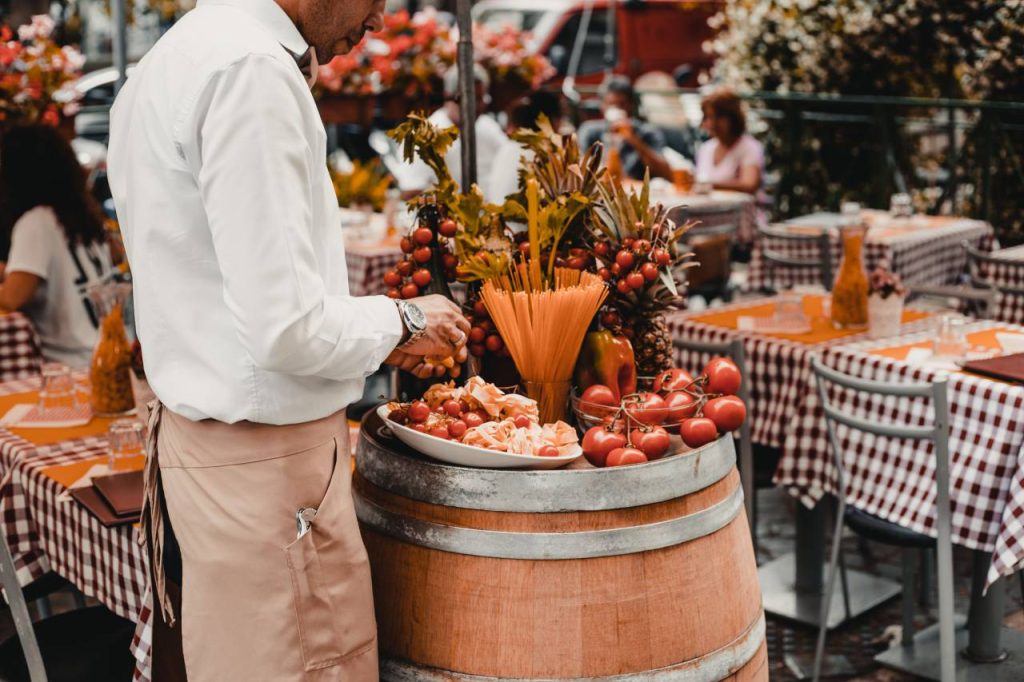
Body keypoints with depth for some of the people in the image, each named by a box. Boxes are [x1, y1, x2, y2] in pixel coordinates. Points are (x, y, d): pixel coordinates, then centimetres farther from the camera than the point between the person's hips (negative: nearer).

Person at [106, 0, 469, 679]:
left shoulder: (171, 62, 12)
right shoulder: (252, 70, -20)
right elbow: (286, 327, -24)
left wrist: (374, 334, 16)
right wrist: (400, 322, -6)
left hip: (200, 440, 10)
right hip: (265, 468, -10)